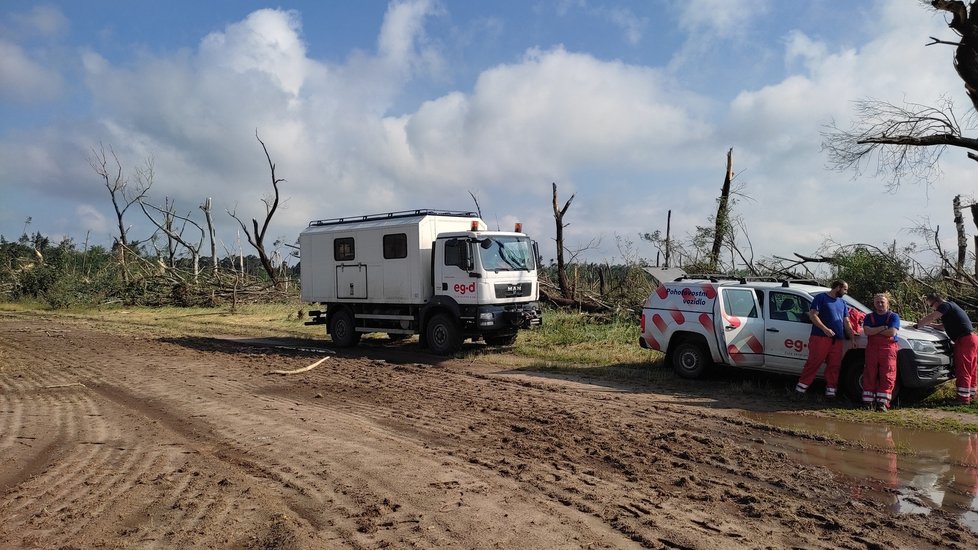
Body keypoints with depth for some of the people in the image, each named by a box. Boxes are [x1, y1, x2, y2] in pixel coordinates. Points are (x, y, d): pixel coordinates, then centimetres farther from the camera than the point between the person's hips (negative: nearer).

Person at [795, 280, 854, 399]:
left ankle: (831, 390, 12)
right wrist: (825, 329, -16)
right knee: (814, 363, -9)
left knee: (834, 365, 5)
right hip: (820, 337, -7)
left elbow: (846, 322, 22)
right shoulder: (821, 298, 1)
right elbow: (813, 315, -8)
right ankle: (800, 388, -5)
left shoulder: (842, 303, 22)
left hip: (837, 339, 7)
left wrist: (852, 337, 12)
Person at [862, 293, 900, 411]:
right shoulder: (869, 317, 13)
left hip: (888, 348, -2)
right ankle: (868, 401, -1)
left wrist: (875, 331, -5)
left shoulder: (893, 316, 6)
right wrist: (883, 328, -9)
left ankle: (882, 402, -6)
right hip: (872, 348, 2)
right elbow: (867, 331, -5)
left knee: (887, 376, -7)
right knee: (870, 375, -2)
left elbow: (892, 332, -11)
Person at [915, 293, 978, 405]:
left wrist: (918, 324, -12)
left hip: (964, 340, -10)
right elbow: (944, 326, 29)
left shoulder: (946, 305, -9)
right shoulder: (951, 307, 22)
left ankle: (963, 397, -7)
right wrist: (930, 324, 19)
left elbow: (931, 317, -21)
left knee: (962, 370, -8)